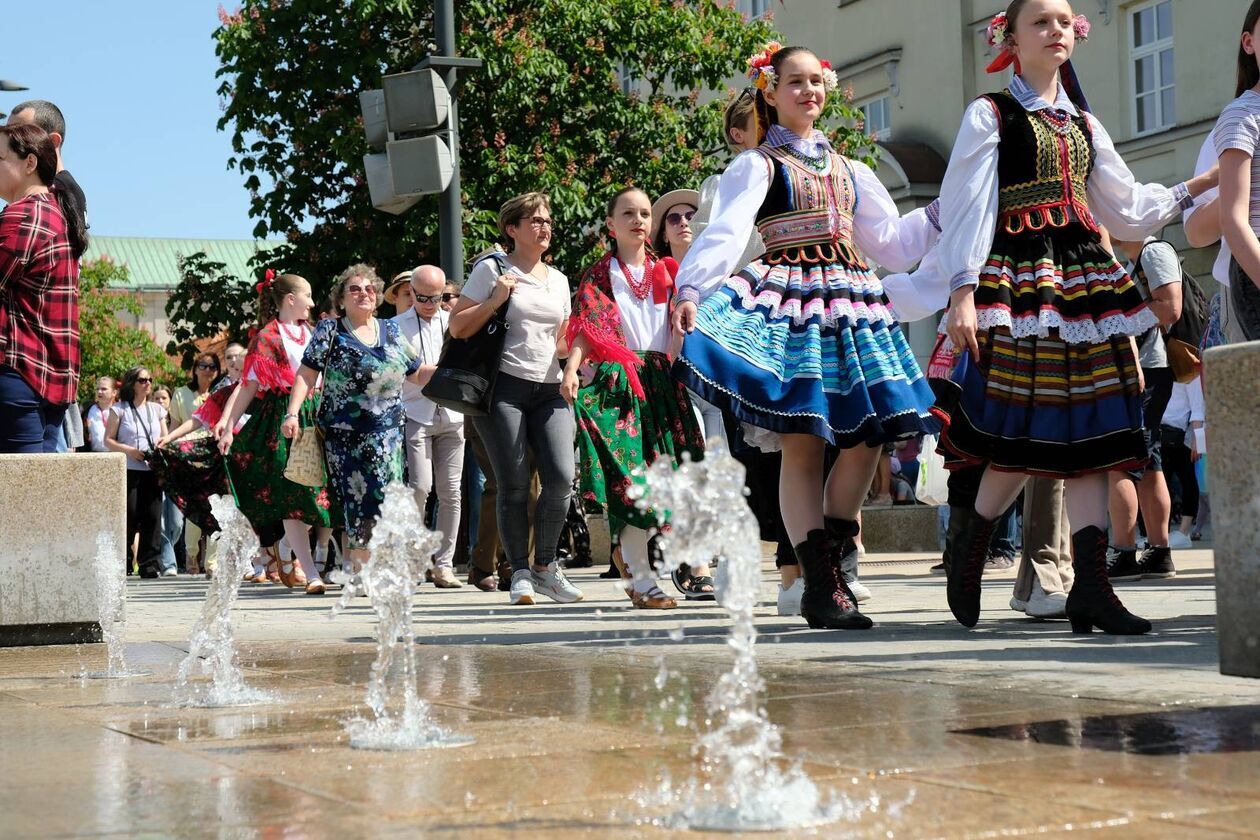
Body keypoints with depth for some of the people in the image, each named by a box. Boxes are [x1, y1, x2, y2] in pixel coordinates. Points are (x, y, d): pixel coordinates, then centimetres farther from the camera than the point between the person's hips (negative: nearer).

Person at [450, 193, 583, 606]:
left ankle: (545, 565, 5)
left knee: (561, 478, -11)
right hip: (504, 389, -4)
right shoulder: (492, 270, 3)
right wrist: (495, 300, -11)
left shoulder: (558, 280, 20)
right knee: (514, 486, -5)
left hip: (550, 389, 4)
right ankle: (520, 573, 5)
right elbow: (457, 328, 0)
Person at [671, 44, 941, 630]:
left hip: (851, 307, 6)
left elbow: (892, 245, 24)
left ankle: (828, 561, 12)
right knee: (802, 443, -11)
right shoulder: (757, 165, 6)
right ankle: (821, 586, -10)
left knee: (865, 438, -4)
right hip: (785, 306, -6)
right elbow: (725, 233, -11)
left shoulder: (851, 172, 25)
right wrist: (689, 289, -28)